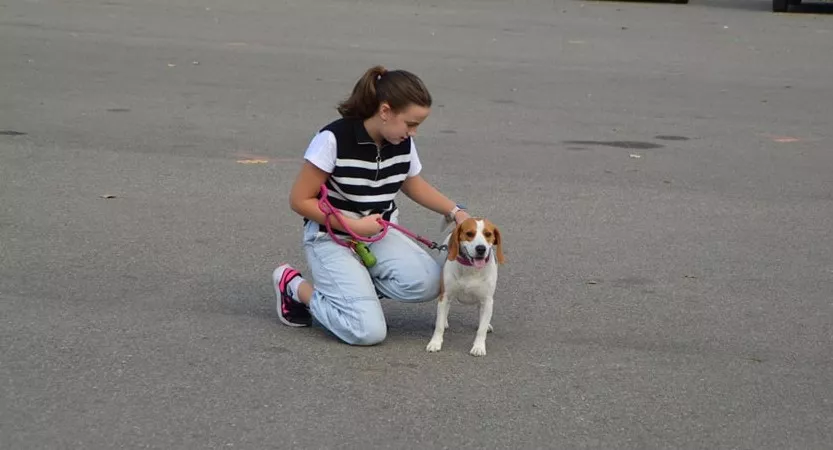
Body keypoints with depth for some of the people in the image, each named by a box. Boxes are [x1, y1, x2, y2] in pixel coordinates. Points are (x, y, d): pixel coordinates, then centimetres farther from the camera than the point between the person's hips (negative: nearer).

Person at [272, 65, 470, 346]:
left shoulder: (403, 143, -3)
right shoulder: (334, 139, -22)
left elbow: (414, 184, 18)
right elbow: (299, 200, -16)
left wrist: (456, 212, 5)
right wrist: (353, 225, -20)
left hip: (380, 235, 6)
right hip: (331, 238, -6)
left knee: (428, 283, -23)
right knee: (368, 331, -22)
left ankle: (354, 283, 4)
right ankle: (295, 286, 4)